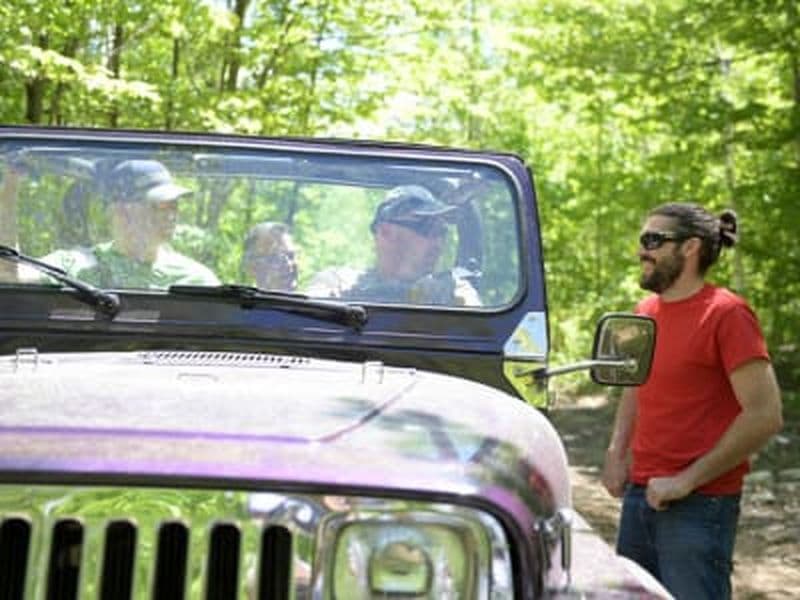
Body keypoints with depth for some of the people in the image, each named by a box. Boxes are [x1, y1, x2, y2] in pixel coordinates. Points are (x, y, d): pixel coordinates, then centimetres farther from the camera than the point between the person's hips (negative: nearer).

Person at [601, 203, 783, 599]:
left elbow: (765, 416, -17)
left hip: (698, 506, -7)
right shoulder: (645, 312, 10)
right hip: (639, 496, 7)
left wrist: (688, 480, -16)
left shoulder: (725, 314, -12)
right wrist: (616, 453, 8)